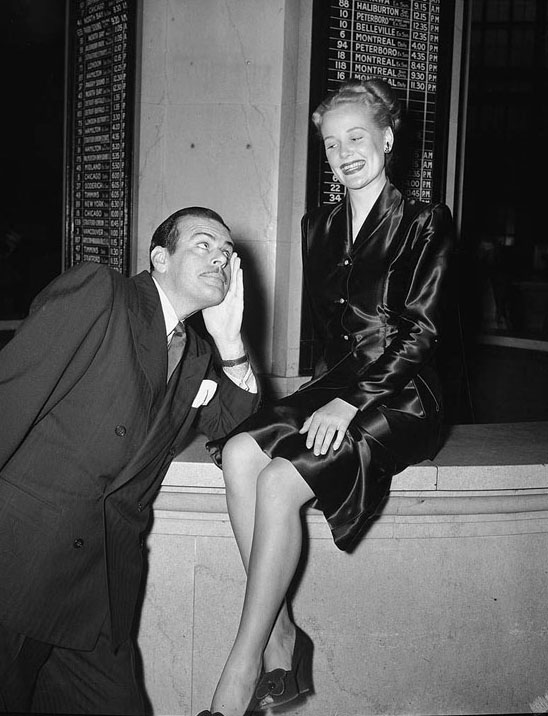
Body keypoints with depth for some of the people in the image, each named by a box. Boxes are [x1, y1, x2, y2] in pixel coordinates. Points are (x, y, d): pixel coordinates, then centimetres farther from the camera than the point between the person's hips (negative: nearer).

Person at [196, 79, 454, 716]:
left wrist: (351, 401, -19)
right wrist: (327, 392, 1)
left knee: (279, 481, -28)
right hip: (333, 386, 5)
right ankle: (282, 644, -19)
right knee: (240, 452, -25)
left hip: (398, 400, -5)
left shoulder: (425, 225, 0)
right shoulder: (318, 228, 17)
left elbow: (419, 333, -9)